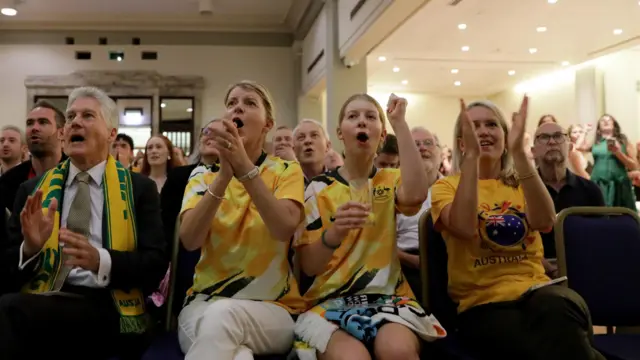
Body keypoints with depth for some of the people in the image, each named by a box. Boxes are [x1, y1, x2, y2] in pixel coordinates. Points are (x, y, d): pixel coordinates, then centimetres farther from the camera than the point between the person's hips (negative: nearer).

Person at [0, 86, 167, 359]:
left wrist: (100, 260, -18)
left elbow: (155, 264, -1)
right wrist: (30, 247, -9)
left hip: (106, 308, -3)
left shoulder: (140, 189, 7)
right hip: (42, 301, 3)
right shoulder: (32, 190, 16)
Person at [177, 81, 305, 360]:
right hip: (204, 303, 0)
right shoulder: (203, 178, 8)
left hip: (272, 307, 0)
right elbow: (189, 240, -11)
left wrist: (244, 165, -27)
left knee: (223, 314, -35)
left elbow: (284, 229, -18)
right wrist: (224, 173, -23)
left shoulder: (286, 171, 3)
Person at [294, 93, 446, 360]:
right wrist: (334, 233, -25)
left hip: (388, 296, 1)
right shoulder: (319, 189, 5)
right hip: (331, 300, -1)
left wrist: (399, 123, -12)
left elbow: (416, 195, -19)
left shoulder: (390, 180, 9)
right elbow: (308, 266, -3)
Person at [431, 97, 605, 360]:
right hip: (481, 302, -3)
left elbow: (544, 222, -11)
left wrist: (519, 152, -17)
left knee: (559, 307, -34)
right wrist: (471, 156, -19)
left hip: (535, 290, 3)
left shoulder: (521, 183, 14)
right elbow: (464, 229, -19)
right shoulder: (446, 187, 6)